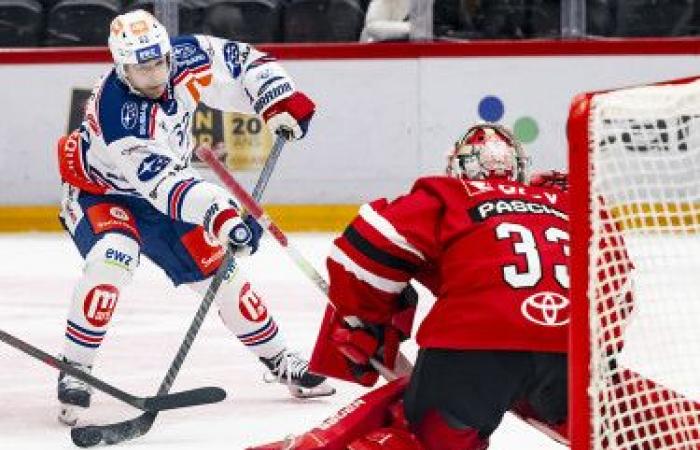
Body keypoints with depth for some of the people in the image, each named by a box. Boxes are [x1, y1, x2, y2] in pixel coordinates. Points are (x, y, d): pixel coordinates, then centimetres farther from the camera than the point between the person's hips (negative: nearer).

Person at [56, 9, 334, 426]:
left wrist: (280, 101, -20)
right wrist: (220, 214, -52)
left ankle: (279, 359, 21)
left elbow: (244, 60, -6)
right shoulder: (115, 110, -37)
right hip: (99, 192, -6)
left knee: (217, 267, 5)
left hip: (162, 191, 6)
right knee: (113, 257, -33)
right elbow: (162, 181, -42)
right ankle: (74, 371, -25)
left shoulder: (182, 58, -21)